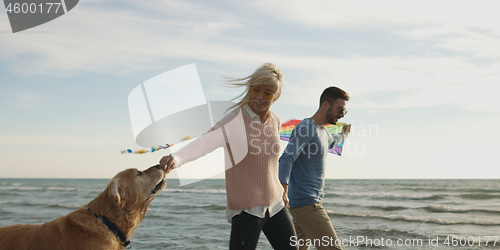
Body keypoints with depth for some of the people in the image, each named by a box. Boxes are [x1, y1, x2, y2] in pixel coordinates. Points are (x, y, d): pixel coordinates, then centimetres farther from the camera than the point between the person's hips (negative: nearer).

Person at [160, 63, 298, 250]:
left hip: (275, 206, 7)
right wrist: (176, 158, -52)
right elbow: (205, 142, -33)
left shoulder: (275, 122, 6)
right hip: (246, 208, -7)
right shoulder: (235, 120, -15)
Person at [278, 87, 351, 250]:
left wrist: (343, 135, 67)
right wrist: (283, 189, -40)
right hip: (305, 203, -10)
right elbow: (287, 158, -25)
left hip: (311, 202, 10)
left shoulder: (323, 131, 20)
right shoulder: (305, 128, -11)